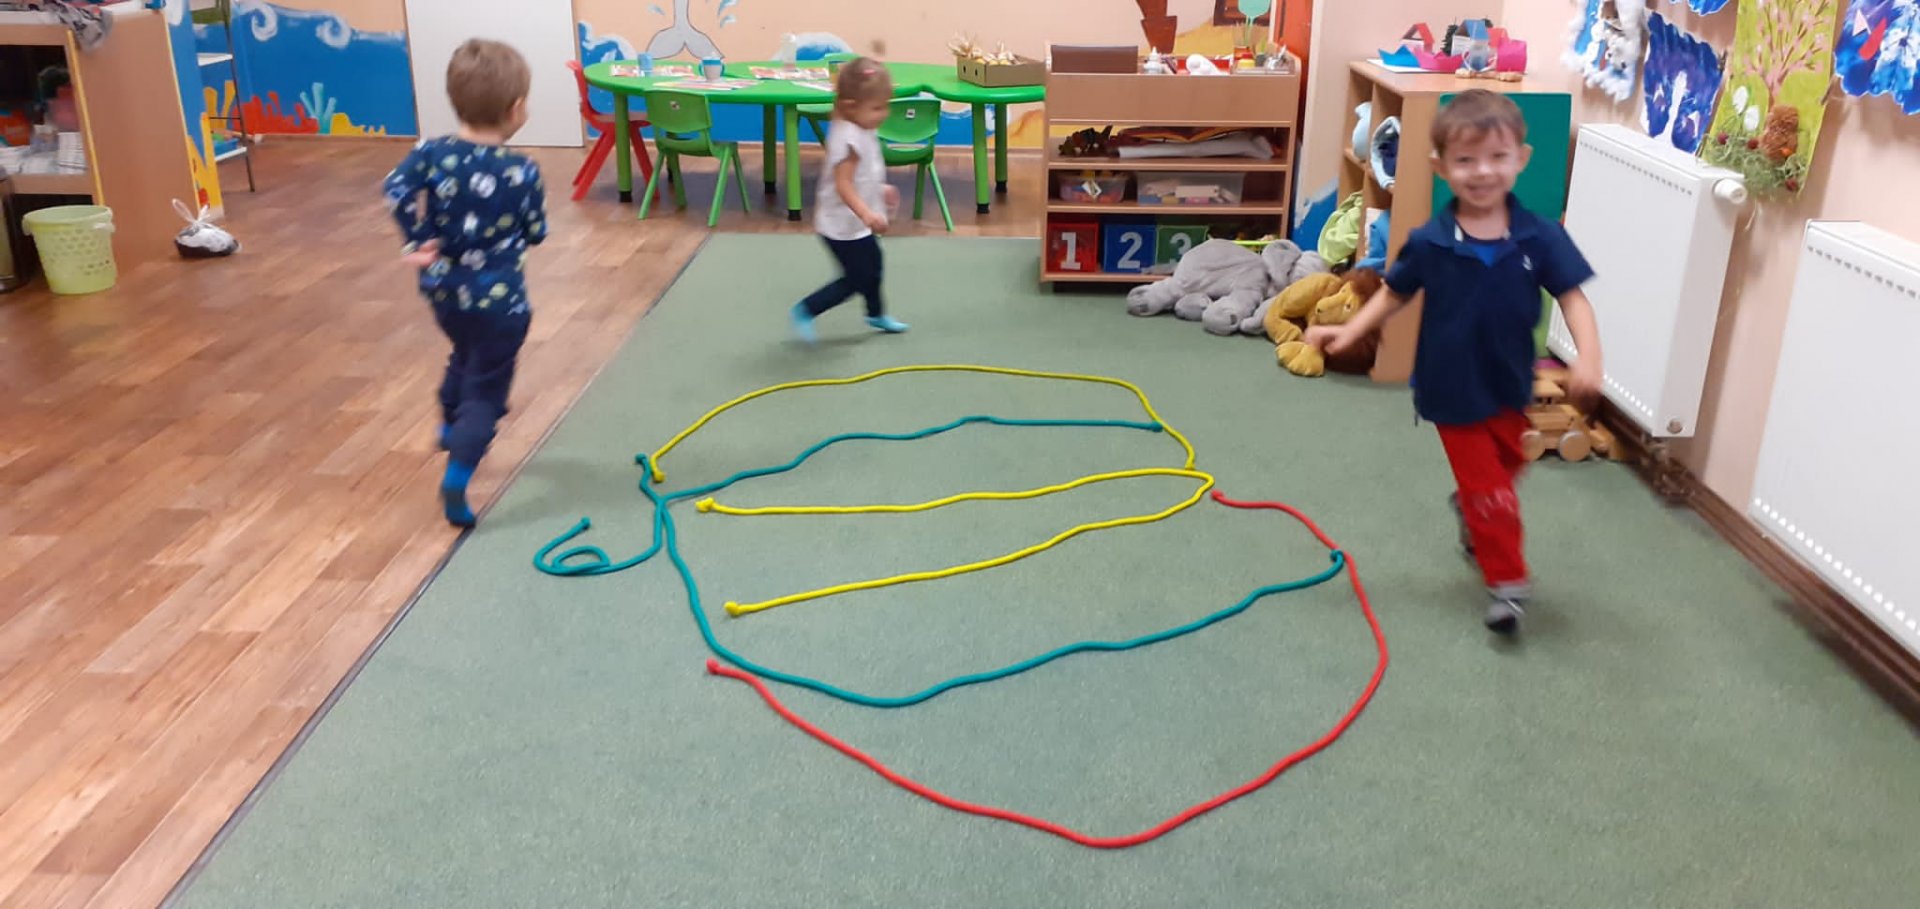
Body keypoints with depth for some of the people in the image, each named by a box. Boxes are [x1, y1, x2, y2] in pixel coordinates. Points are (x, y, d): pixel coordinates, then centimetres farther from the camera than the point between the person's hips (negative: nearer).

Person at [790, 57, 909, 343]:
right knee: (856, 278, 0)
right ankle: (806, 311, 11)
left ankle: (877, 314, 46)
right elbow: (843, 184, -34)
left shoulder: (862, 130, 2)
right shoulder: (848, 138, -29)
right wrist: (867, 214, -45)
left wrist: (881, 189, 29)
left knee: (872, 266, 25)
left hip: (858, 224, 10)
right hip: (843, 226, -10)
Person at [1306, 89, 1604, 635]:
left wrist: (1588, 357, -25)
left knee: (1502, 473, 25)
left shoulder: (1540, 238, -13)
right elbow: (1395, 292, -1)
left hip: (1511, 385, 3)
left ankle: (1471, 516, 58)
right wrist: (1351, 330, -10)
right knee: (1489, 490, 1)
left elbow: (1572, 298, -11)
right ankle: (1508, 582, 17)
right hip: (1454, 390, -3)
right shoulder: (1429, 242, -16)